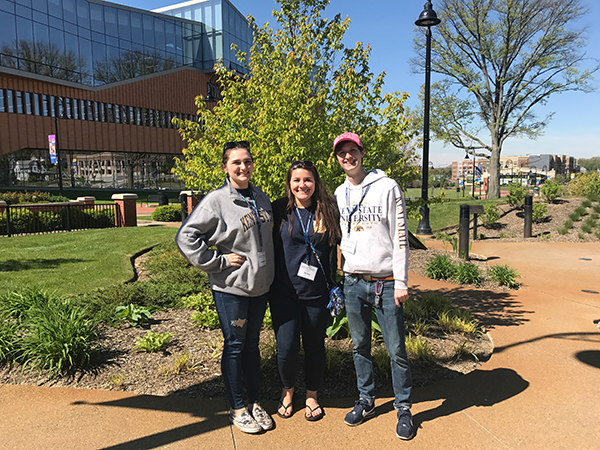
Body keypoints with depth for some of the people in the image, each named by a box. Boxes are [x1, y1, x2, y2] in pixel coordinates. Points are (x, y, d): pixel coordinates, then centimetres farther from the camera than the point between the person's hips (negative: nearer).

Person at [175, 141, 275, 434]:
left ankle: (255, 403, 32)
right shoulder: (216, 200, -13)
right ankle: (237, 409, 25)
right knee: (234, 346, 7)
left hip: (260, 286, 6)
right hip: (231, 288, -6)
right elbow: (185, 237, -14)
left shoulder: (262, 198, 7)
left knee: (252, 344, 17)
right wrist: (218, 262, -17)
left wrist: (267, 270, 12)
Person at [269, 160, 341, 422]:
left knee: (315, 345, 12)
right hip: (284, 291, -1)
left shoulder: (328, 213, 2)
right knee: (287, 346, -3)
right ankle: (287, 391, 28)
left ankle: (312, 396, 35)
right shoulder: (279, 211, -1)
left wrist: (333, 286, 7)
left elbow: (333, 251, 9)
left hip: (317, 293, 1)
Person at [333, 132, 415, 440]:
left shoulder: (387, 187, -5)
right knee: (360, 346, 14)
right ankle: (366, 400, 32)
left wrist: (401, 282, -11)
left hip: (386, 283, -4)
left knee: (396, 349, 3)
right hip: (353, 283, 4)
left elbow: (400, 237, -7)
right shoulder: (339, 194, 10)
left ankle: (403, 408, 22)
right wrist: (339, 279, 12)